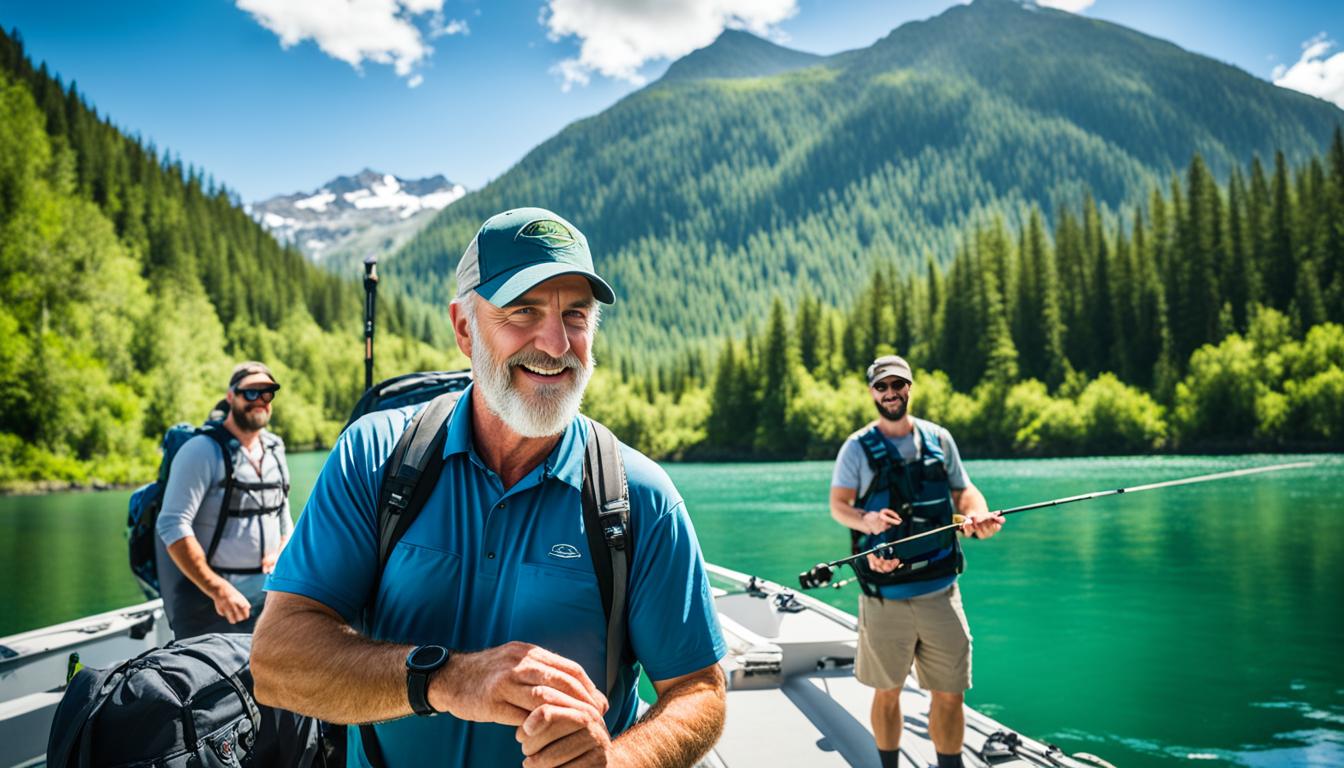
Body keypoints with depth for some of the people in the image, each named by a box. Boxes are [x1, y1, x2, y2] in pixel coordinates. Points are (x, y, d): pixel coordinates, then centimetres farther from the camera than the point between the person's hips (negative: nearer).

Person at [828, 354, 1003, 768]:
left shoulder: (939, 439, 8)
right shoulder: (858, 447, 0)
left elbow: (963, 490, 14)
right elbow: (837, 504, 0)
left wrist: (977, 515, -8)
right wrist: (866, 521, -21)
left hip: (940, 591, 2)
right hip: (884, 594, -2)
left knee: (949, 694, 6)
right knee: (887, 692, 8)